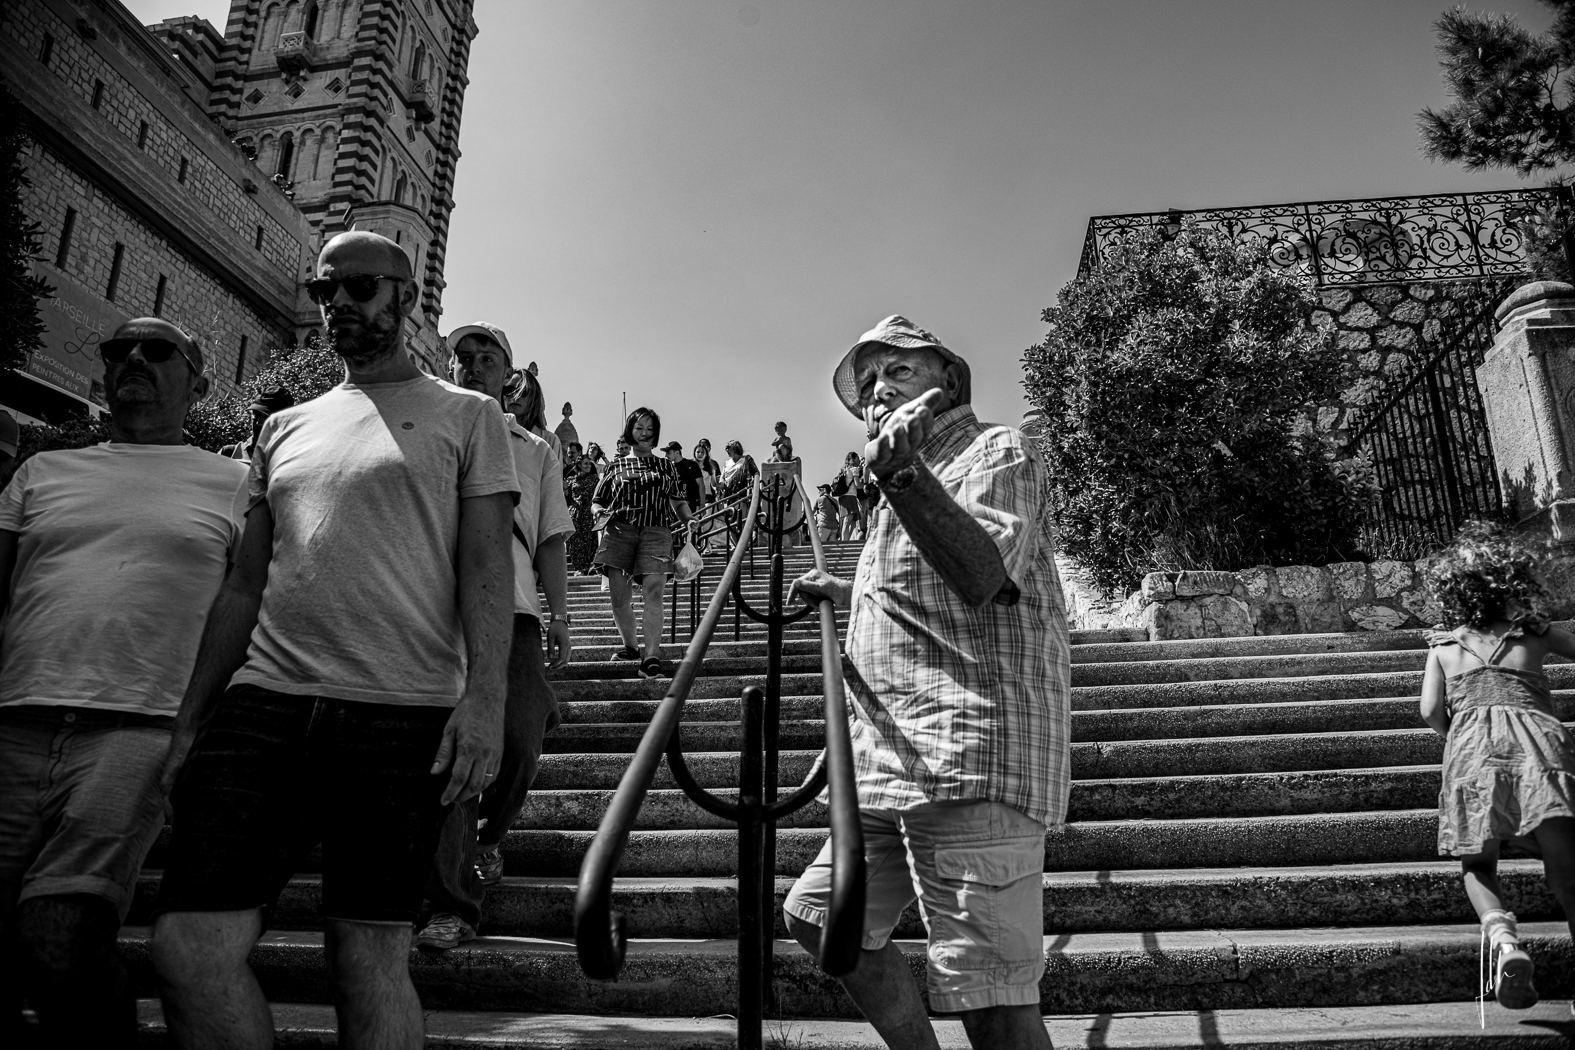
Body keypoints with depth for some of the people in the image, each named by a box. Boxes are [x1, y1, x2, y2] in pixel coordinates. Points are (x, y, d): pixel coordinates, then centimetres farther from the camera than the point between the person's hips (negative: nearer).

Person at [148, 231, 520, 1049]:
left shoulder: (465, 415, 9)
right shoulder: (283, 428, 22)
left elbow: (487, 563, -1)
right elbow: (243, 585, 20)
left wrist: (484, 696, -14)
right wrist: (188, 721, 14)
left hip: (401, 713, -4)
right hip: (262, 701, 4)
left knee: (370, 956, 0)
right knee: (187, 946, -4)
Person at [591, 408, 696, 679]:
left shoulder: (666, 467, 20)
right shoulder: (616, 466, 17)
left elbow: (678, 501, 19)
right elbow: (596, 502, 19)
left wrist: (688, 519, 0)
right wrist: (599, 511, -4)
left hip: (655, 532, -1)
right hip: (618, 530, 1)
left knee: (653, 592, -17)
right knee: (618, 596, 0)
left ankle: (651, 658, -21)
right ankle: (630, 647, 23)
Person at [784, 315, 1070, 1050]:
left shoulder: (996, 451, -1)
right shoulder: (914, 477, 27)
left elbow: (982, 576, -21)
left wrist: (903, 475, -31)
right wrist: (848, 595, 28)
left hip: (968, 766, -10)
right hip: (898, 770, 10)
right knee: (816, 913, 16)